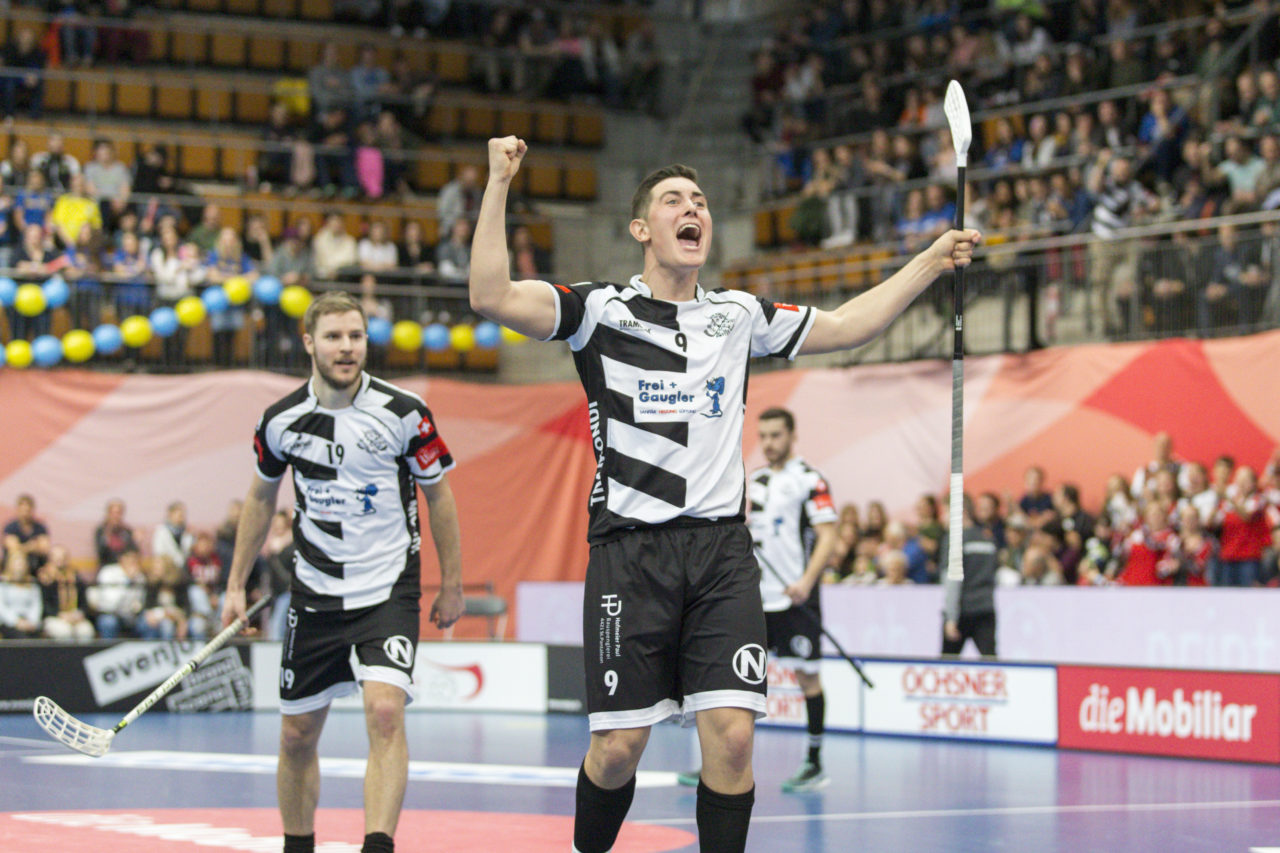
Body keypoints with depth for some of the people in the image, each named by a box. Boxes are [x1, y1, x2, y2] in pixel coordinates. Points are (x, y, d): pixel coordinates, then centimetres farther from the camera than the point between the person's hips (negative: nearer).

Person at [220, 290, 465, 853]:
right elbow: (261, 497, 14)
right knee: (297, 735, 9)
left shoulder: (403, 414, -10)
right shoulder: (282, 420, -3)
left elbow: (438, 496, 3)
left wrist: (451, 586, 6)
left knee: (385, 713, -22)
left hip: (389, 590, -3)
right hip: (314, 592, 3)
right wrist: (236, 585, 16)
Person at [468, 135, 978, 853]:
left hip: (722, 548, 3)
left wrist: (932, 262, 19)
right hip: (631, 550, -3)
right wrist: (499, 185, -17)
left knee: (733, 734, -9)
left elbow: (846, 327, 26)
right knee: (619, 745, -2)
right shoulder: (602, 310, 2)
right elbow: (493, 297, -11)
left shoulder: (740, 316, 15)